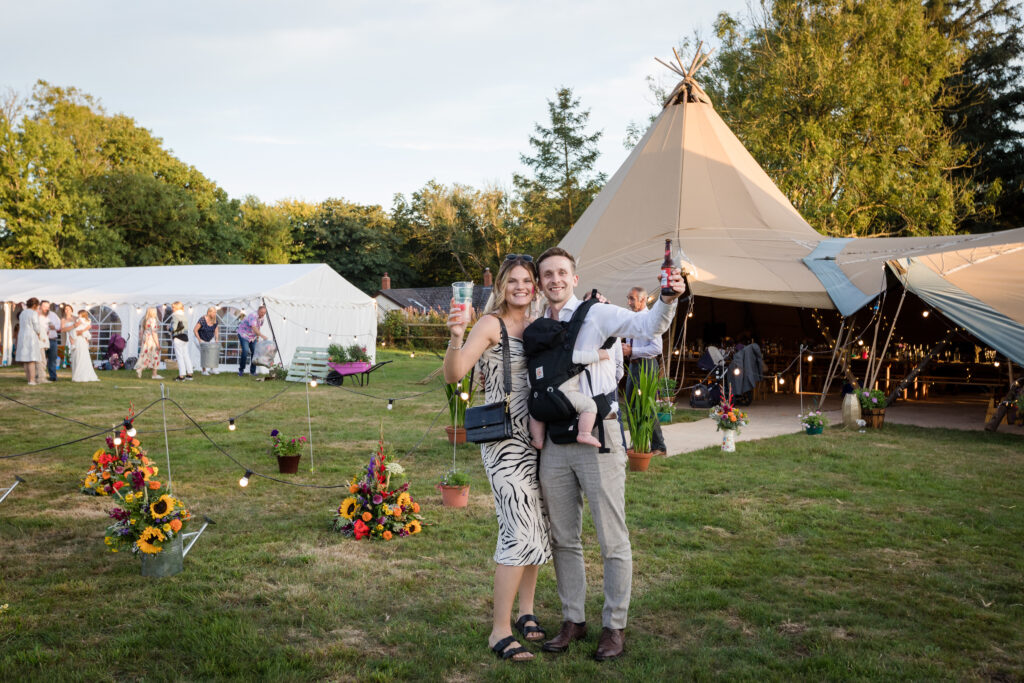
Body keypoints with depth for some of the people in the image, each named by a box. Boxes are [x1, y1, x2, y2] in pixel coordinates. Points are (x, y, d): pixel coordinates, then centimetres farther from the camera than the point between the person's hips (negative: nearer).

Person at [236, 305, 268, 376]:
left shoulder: (263, 317, -1)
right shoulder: (253, 316, -29)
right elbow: (254, 328, -41)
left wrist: (258, 336, 12)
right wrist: (262, 335, -50)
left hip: (253, 336, 7)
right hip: (244, 334, -7)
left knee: (255, 352, -2)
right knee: (245, 351, -20)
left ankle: (253, 371, 9)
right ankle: (241, 370, -4)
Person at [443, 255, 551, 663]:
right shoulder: (491, 324, -9)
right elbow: (453, 375, -19)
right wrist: (456, 337, -38)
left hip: (536, 437, 7)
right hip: (504, 438, -7)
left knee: (537, 526, 12)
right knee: (519, 530, -12)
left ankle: (526, 611, 28)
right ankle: (500, 631, -4)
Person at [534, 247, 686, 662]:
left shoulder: (596, 315, -4)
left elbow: (648, 326, -20)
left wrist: (668, 299, -38)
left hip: (596, 437, -5)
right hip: (554, 442, 5)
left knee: (612, 541, 3)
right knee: (563, 540, 14)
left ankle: (614, 627, 17)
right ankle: (573, 620, 29)